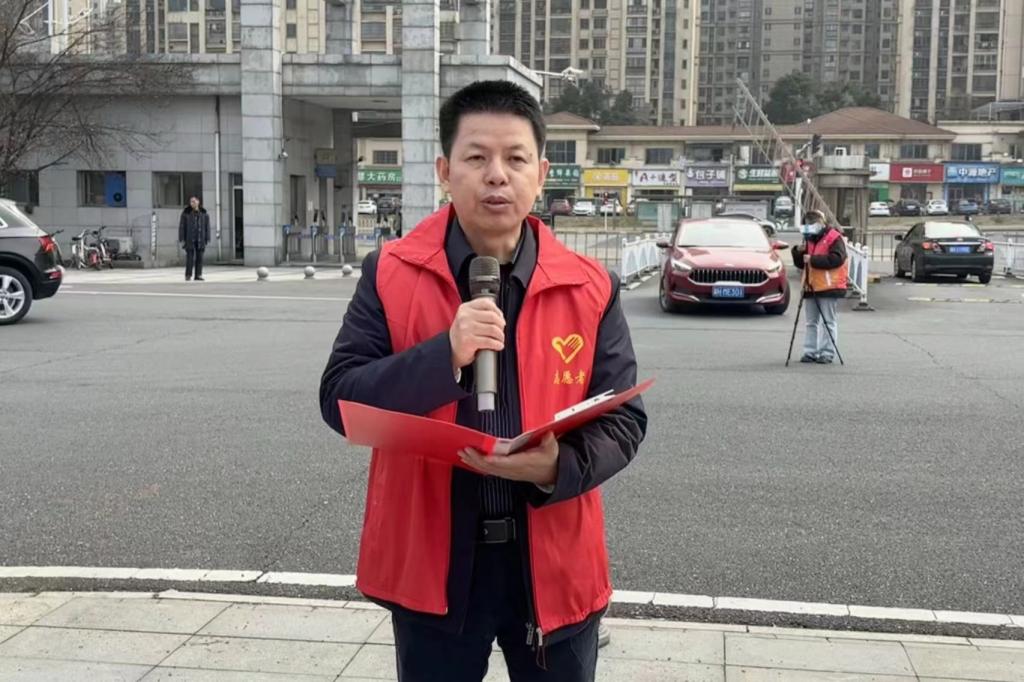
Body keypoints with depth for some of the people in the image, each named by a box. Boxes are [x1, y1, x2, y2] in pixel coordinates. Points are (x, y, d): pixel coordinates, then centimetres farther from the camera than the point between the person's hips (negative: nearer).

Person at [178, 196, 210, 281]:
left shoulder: (204, 213, 3)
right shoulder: (186, 213, -3)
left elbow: (207, 226, 4)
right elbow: (181, 226, -3)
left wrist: (207, 239, -1)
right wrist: (181, 239, -9)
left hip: (200, 238, 2)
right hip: (189, 238, -2)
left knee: (199, 257, 1)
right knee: (189, 257, -6)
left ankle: (198, 275, 5)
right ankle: (188, 275, 3)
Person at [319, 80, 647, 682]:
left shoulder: (590, 288, -3)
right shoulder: (391, 275, -5)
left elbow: (624, 420, -1)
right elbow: (339, 400, -9)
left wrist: (559, 467, -22)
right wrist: (444, 354, -24)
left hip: (554, 563, 1)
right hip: (431, 561, -1)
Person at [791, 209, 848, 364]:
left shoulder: (834, 238, -8)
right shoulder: (809, 239, 16)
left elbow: (836, 259, -22)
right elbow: (800, 264, 18)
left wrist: (813, 259, -22)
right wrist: (798, 252, -3)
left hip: (829, 287, -8)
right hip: (810, 287, 8)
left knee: (828, 322, -2)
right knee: (811, 322, 9)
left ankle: (827, 353, 0)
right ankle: (810, 352, 13)